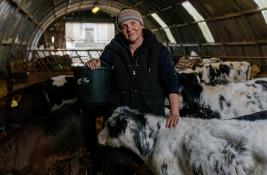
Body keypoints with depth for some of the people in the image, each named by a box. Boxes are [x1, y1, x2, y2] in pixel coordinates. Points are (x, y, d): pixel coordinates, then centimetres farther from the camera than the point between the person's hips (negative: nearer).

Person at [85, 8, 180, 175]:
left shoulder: (158, 50, -6)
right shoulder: (114, 49, -1)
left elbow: (171, 82, -12)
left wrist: (174, 112, -24)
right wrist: (95, 63, -14)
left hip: (151, 112, -2)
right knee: (121, 161, 16)